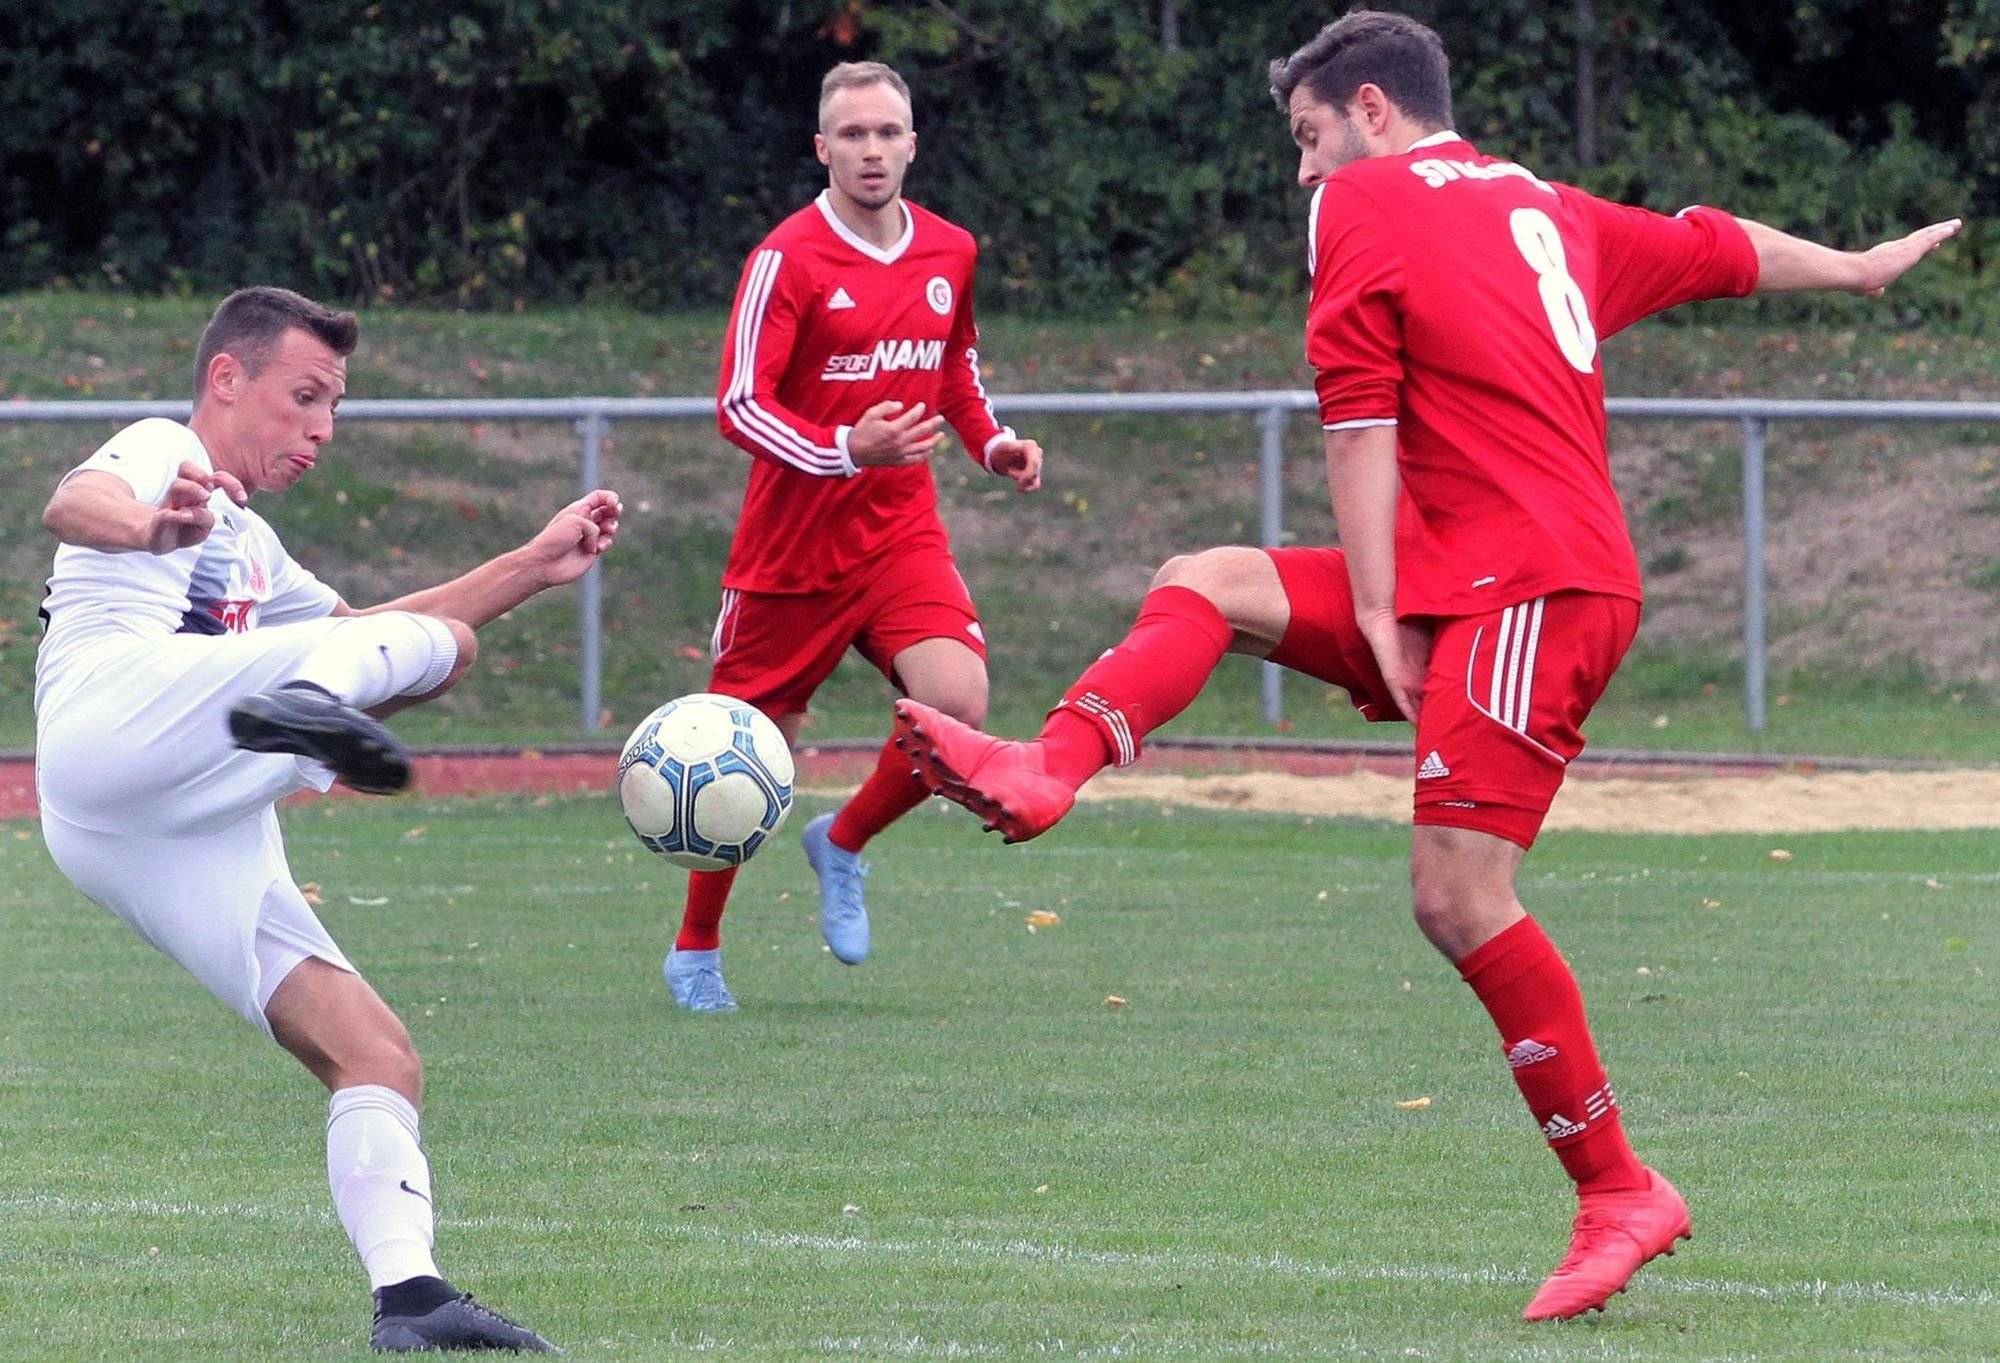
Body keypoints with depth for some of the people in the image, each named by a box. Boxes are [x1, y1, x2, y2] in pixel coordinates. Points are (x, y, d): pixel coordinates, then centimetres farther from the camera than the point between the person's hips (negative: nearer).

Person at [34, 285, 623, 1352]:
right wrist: (157, 527, -36)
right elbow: (74, 504, -11)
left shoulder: (248, 549, 41)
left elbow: (354, 634, 54)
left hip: (196, 840, 9)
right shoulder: (161, 453, 13)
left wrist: (531, 568, 45)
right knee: (441, 643, -22)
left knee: (380, 1059, -1)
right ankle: (308, 706, -54)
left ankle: (408, 1295, -11)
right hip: (114, 721, -9)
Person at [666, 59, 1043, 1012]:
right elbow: (738, 405, -18)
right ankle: (695, 951, 26)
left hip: (901, 532, 4)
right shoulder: (788, 259, -13)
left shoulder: (950, 253, 4)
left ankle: (844, 843, 9)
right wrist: (846, 450, -32)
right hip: (792, 542, -4)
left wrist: (993, 443, 5)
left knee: (958, 706, -20)